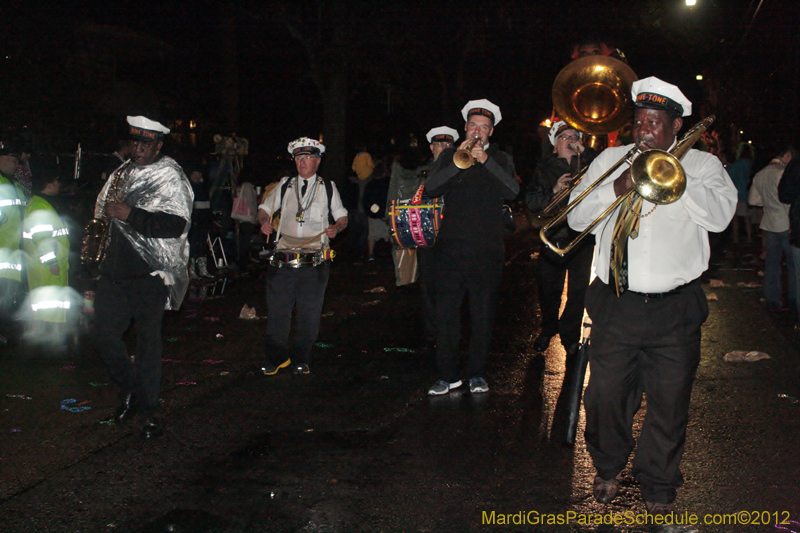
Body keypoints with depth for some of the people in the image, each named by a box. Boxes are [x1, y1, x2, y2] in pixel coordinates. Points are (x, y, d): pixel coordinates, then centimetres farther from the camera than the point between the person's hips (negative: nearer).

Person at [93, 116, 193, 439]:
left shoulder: (171, 178, -5)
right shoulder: (121, 173, 17)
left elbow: (177, 224, -18)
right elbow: (104, 213, 31)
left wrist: (130, 214, -23)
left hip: (150, 271, -6)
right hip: (115, 270, 6)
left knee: (148, 341, -1)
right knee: (104, 334, 3)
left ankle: (149, 411, 11)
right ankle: (128, 389, 28)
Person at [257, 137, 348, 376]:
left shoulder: (328, 188, 12)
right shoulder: (285, 185, 15)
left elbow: (342, 216, 15)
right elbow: (265, 207, 19)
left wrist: (337, 228, -7)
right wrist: (264, 221, -2)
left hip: (315, 257, -1)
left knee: (309, 310, 0)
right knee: (277, 308, -1)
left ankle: (301, 359, 13)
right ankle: (277, 357, 13)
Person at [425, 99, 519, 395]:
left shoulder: (501, 159, 12)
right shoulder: (449, 156, 13)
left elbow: (512, 192, -7)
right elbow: (431, 189, -2)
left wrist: (485, 161, -16)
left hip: (487, 250, 0)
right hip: (451, 246, 0)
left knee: (483, 315, 3)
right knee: (446, 313, -1)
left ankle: (476, 374, 15)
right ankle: (447, 375, 8)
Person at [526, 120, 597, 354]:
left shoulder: (587, 163, 10)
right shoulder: (545, 168, 8)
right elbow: (532, 202, 0)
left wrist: (585, 152, -11)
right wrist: (554, 191, -16)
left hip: (583, 237, 0)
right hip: (554, 237, 0)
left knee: (578, 291, 1)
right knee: (548, 289, 7)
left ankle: (570, 335, 19)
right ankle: (548, 330, 31)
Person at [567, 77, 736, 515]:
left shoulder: (701, 164, 7)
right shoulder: (610, 160, 12)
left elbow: (720, 214, -12)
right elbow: (577, 218, 5)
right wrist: (616, 187, -10)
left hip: (674, 309, -1)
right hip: (616, 303, 1)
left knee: (669, 403, 4)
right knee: (605, 396, 5)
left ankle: (658, 487, 24)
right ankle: (608, 468, 32)